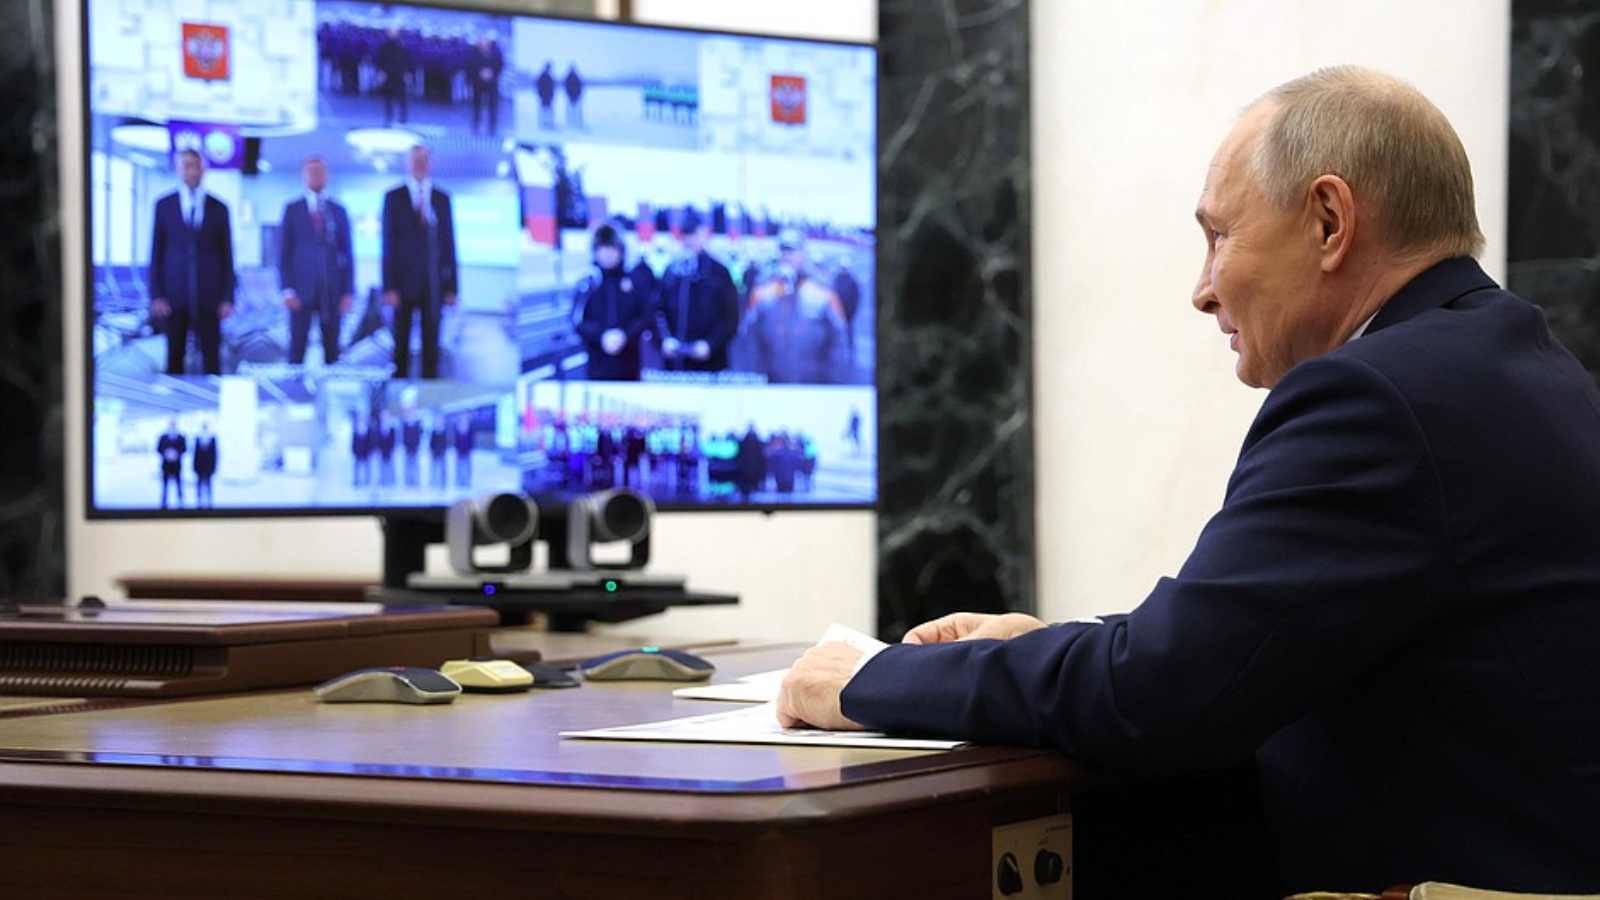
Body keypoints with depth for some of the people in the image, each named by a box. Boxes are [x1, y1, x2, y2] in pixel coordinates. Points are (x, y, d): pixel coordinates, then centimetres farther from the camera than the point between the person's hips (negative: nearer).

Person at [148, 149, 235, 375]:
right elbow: (156, 253, 6)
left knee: (211, 356, -2)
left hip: (209, 295, 0)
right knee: (174, 356, 2)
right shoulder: (164, 205, 6)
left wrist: (228, 298, -1)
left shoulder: (218, 208, 7)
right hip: (174, 295, 0)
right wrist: (156, 295, -3)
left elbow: (227, 256, 7)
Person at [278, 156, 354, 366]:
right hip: (302, 289, -2)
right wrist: (287, 289, -7)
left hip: (332, 289, 2)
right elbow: (283, 253, 3)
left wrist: (348, 291, 3)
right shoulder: (293, 210, 6)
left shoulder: (338, 212, 11)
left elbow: (347, 254, 11)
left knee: (332, 347, 2)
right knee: (297, 345, -5)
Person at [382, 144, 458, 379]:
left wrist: (451, 287, 3)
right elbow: (388, 244, -1)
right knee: (401, 343, 2)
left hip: (433, 283, 2)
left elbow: (449, 243, 9)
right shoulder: (394, 198, 2)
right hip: (404, 282, -2)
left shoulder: (442, 199, 9)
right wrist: (389, 287, -8)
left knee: (431, 344, 3)